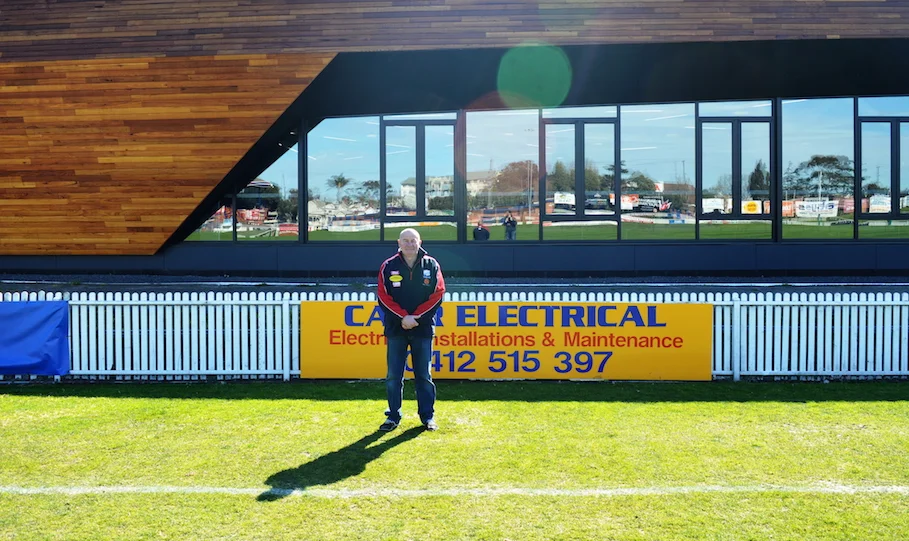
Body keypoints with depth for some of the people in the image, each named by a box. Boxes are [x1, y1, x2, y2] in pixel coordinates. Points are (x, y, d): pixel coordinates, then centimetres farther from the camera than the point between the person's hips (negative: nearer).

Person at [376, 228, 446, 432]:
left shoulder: (431, 265, 2)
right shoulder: (388, 266, 1)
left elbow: (437, 294, -1)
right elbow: (384, 297, -2)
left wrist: (415, 317, -10)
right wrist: (403, 317, -13)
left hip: (423, 328, 0)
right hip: (395, 328, 0)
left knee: (424, 375, 6)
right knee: (393, 376, 3)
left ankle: (427, 416, 15)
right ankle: (393, 416, 14)